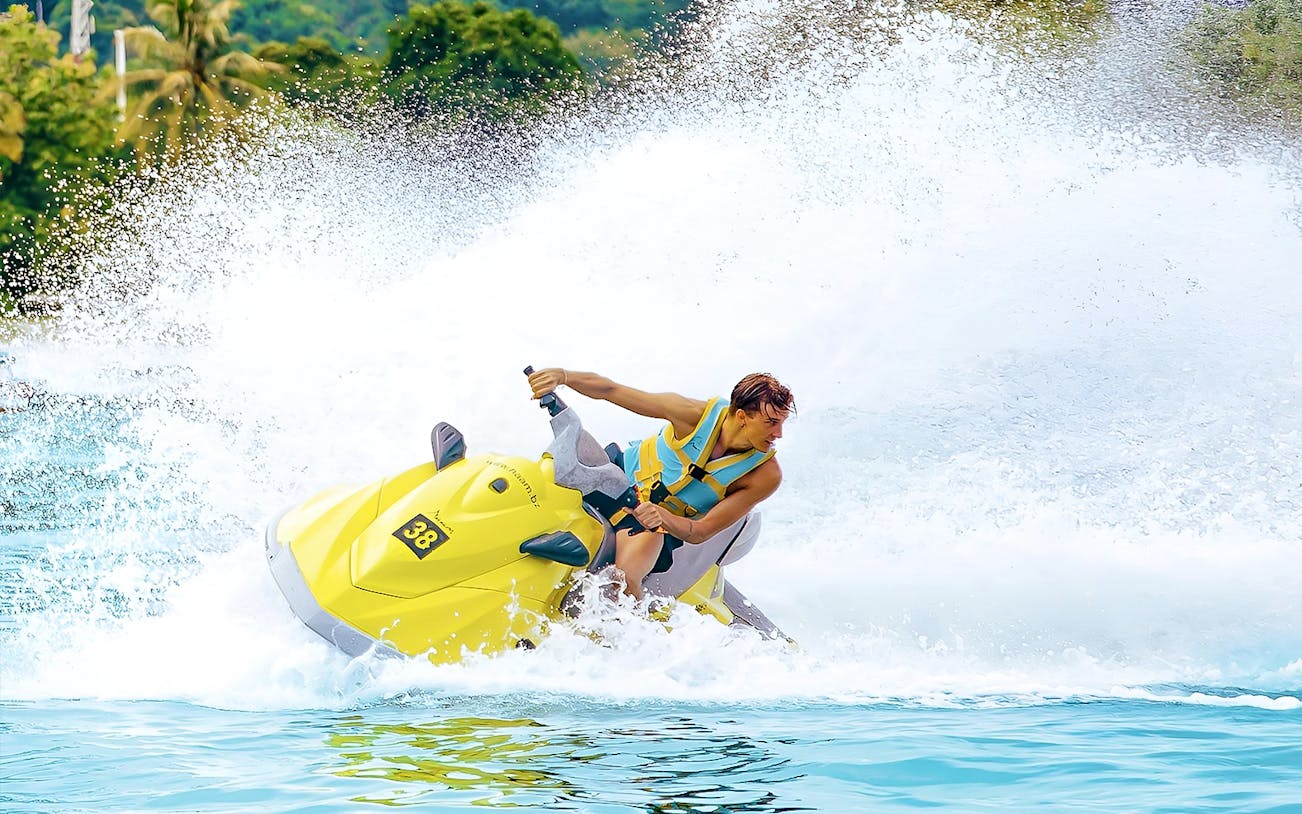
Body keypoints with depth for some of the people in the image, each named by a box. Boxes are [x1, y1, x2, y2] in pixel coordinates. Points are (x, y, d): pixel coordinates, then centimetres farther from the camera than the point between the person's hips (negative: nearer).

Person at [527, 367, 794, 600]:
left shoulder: (766, 476, -21)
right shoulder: (697, 415, -22)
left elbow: (700, 532, -21)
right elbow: (610, 390, -20)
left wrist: (662, 518, -43)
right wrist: (562, 375, -38)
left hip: (665, 525, -2)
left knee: (625, 578, -30)